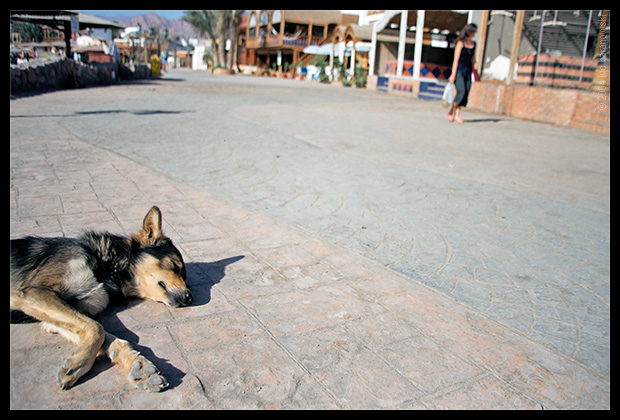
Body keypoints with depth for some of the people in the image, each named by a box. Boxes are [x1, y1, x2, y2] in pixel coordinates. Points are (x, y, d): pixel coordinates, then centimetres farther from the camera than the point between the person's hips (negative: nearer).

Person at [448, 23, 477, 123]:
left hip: (468, 71, 6)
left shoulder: (473, 44, 13)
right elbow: (456, 60, -9)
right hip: (459, 70, -6)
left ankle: (457, 116, 0)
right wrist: (453, 74, -13)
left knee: (465, 94, -3)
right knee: (461, 92, -17)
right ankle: (451, 111, 2)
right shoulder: (460, 43, -5)